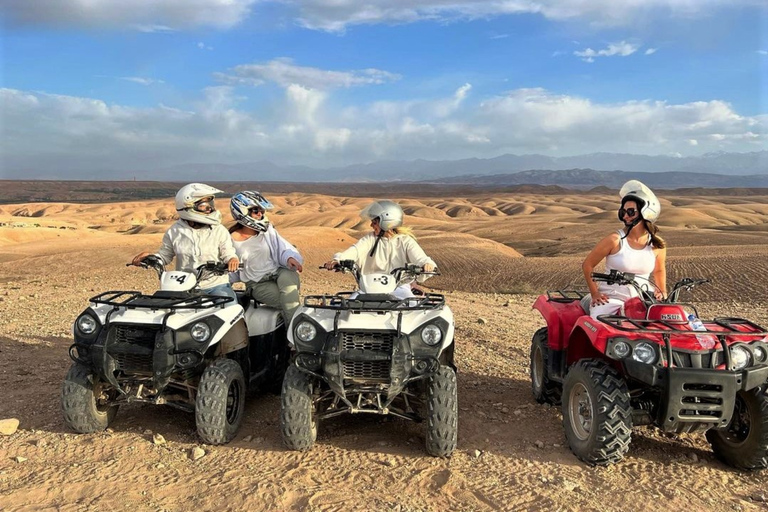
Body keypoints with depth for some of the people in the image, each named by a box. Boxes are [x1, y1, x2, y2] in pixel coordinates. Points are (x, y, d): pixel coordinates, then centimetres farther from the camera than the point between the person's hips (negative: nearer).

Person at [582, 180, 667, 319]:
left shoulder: (657, 245, 2)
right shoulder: (614, 240, -9)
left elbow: (659, 270, 22)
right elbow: (587, 265, -2)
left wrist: (662, 292, 10)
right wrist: (595, 293, -6)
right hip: (611, 300, -4)